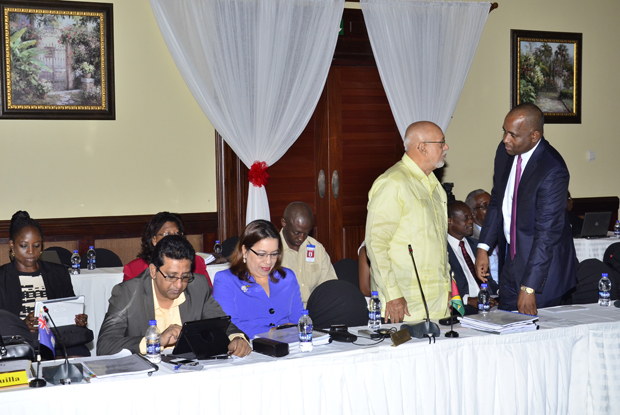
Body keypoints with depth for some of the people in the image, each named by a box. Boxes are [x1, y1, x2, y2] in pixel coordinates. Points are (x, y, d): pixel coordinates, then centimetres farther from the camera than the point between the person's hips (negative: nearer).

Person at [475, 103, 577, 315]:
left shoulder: (553, 172, -26)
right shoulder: (505, 151, -3)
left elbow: (546, 234, -26)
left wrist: (529, 288, -25)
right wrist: (483, 247, 3)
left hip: (541, 265, -7)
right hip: (510, 258, 7)